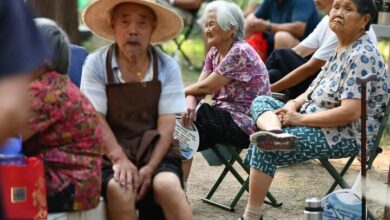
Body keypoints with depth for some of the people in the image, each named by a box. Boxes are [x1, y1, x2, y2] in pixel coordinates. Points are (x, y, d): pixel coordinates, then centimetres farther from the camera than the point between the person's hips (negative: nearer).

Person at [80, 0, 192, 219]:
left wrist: (150, 167, -18)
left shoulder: (167, 67, 0)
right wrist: (120, 159, -22)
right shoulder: (96, 64, -3)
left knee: (168, 186, -30)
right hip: (112, 151, -1)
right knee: (120, 192, -32)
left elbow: (166, 125, -5)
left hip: (155, 150, 1)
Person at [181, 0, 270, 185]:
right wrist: (190, 102, -18)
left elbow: (206, 87, -15)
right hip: (225, 116, 8)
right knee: (179, 122, -11)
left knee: (184, 128, -20)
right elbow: (199, 86, 4)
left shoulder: (240, 52, -15)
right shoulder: (214, 53, 11)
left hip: (244, 123, -8)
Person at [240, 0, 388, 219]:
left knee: (264, 148, -20)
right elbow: (317, 91, 18)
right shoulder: (341, 48, 12)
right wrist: (293, 104, -4)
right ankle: (276, 133, -27)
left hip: (346, 136, -10)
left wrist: (300, 119, -20)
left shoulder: (362, 56, -18)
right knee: (261, 101, 6)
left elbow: (350, 112, -26)